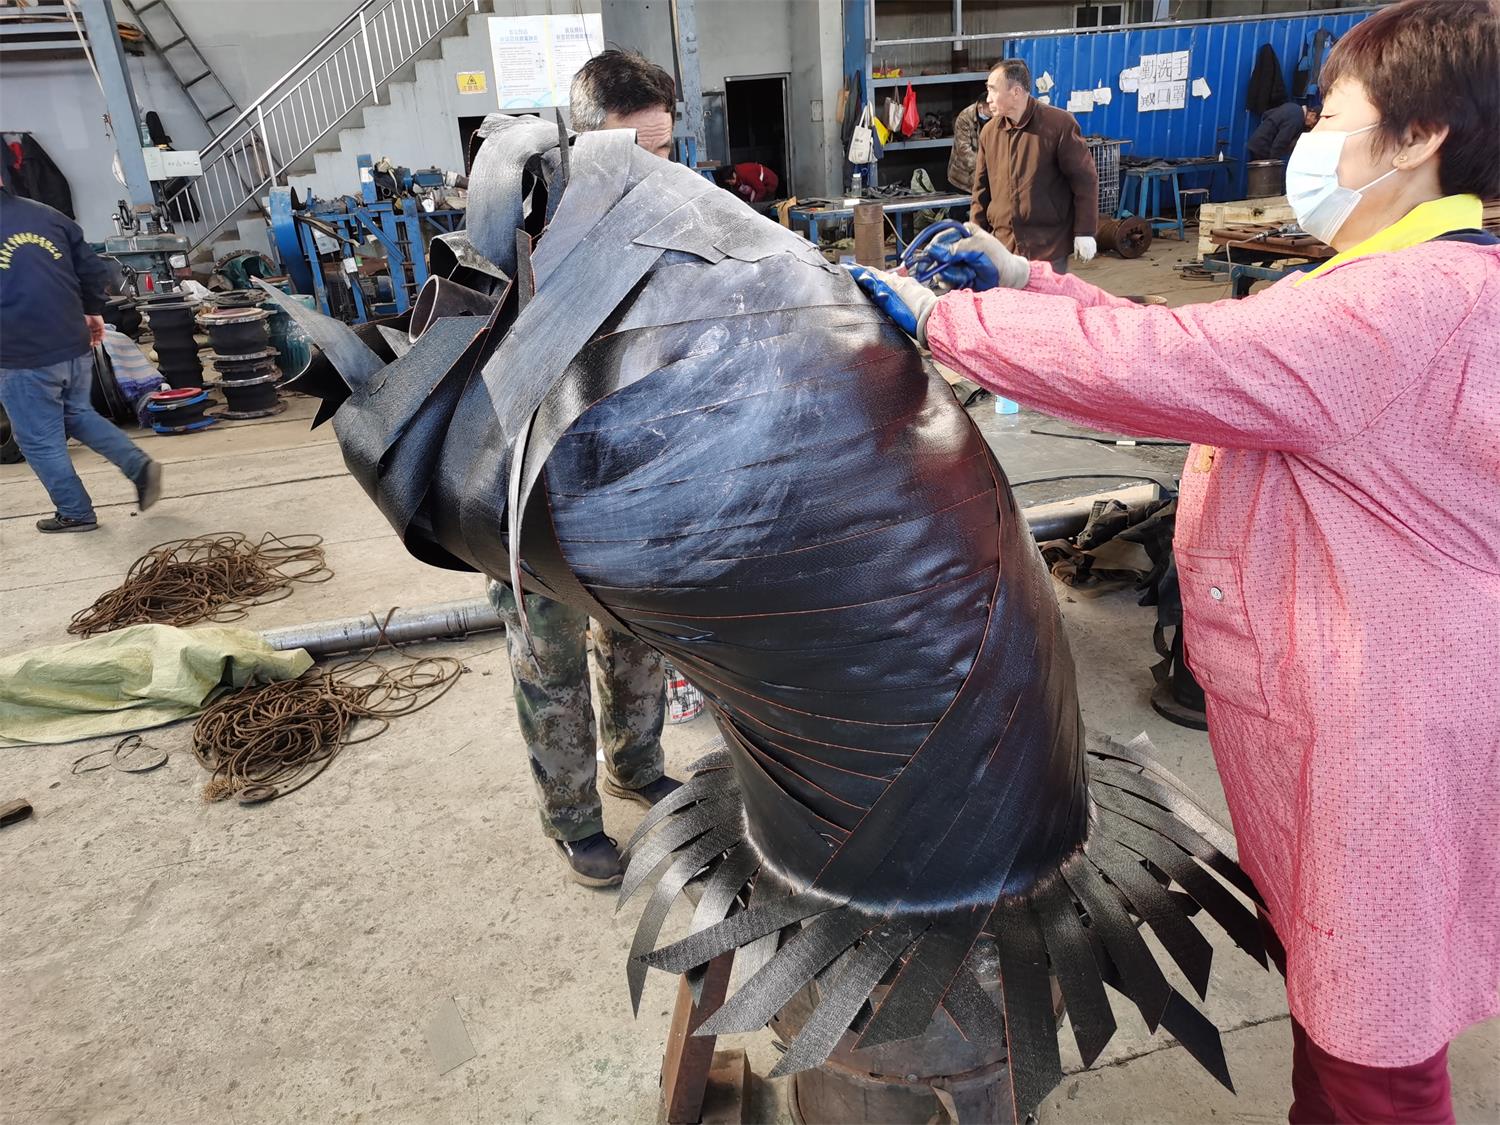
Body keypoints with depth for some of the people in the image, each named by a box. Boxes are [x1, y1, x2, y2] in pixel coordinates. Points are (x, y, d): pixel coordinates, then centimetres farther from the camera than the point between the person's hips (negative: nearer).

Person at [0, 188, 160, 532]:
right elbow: (94, 271, 7)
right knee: (79, 414, 26)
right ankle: (139, 465, 9)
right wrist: (93, 312, 22)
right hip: (75, 345, 6)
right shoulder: (49, 215, 3)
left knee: (40, 440, 10)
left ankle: (76, 514, 19)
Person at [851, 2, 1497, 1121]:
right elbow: (1197, 347, 12)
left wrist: (942, 317, -20)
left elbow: (1157, 364, -32)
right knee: (1331, 993, 26)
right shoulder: (1399, 285, 13)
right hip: (1329, 706, 10)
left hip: (1382, 740, -10)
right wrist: (1031, 280, 5)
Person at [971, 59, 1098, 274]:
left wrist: (1085, 232, -10)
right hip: (1002, 246, 5)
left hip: (1048, 248, -4)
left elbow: (1084, 179, -7)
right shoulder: (989, 132, 8)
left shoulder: (1059, 124, -7)